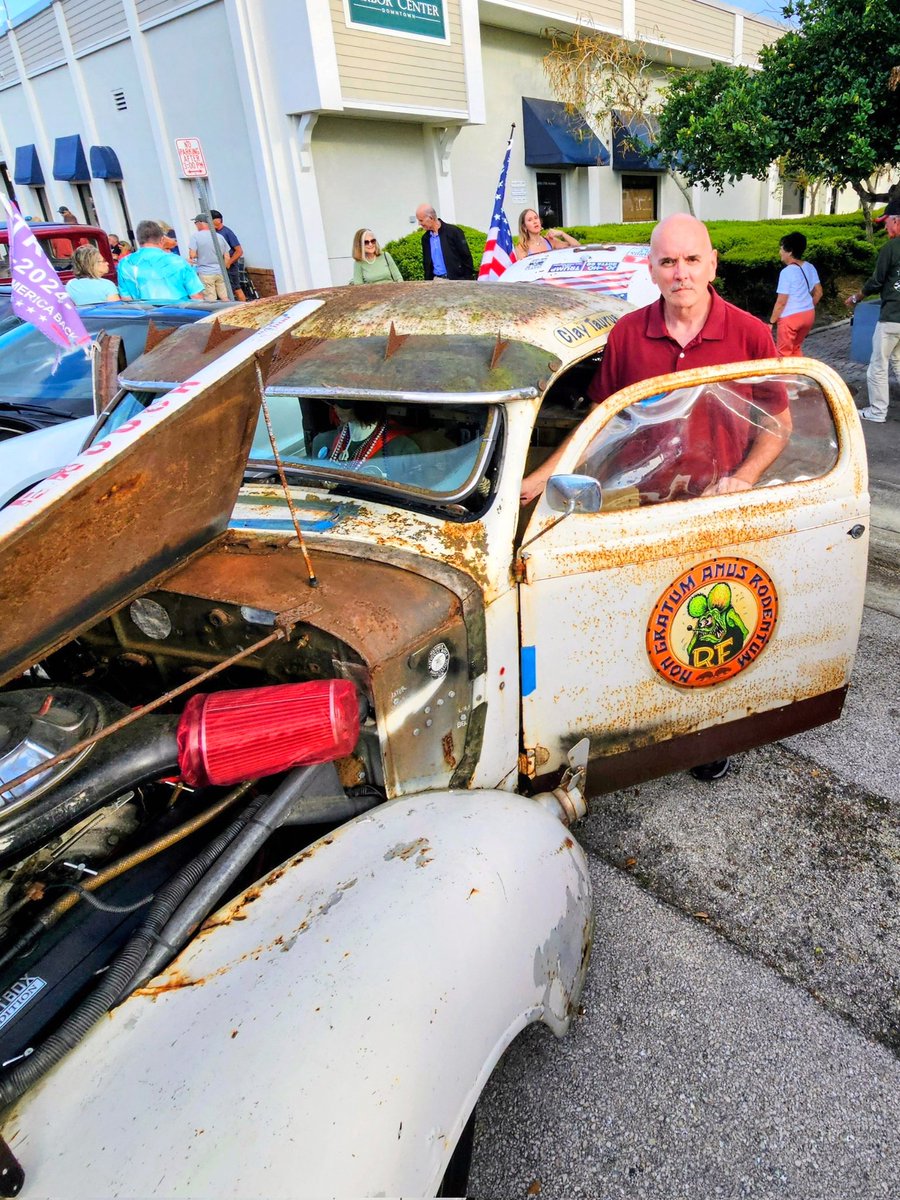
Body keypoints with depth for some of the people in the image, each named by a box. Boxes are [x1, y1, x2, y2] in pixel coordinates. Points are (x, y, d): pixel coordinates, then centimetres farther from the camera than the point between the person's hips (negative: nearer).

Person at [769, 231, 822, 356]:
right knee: (796, 348, 23)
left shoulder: (787, 272, -17)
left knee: (784, 353, 5)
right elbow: (818, 292, 11)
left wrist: (771, 322, -11)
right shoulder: (810, 267, 5)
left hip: (790, 317, -8)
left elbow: (781, 302, -18)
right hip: (808, 314, 8)